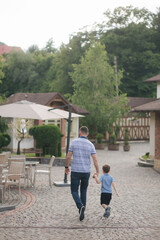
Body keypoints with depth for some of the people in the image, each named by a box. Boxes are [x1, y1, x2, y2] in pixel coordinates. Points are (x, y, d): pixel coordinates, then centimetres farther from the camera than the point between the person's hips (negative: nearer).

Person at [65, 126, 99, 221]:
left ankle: (80, 206, -20)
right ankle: (82, 213, 18)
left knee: (74, 191, 7)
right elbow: (95, 160, -7)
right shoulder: (90, 144, -2)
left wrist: (66, 167, 11)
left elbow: (68, 157, -5)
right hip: (86, 171, 2)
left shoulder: (74, 142, -6)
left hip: (75, 171, -2)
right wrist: (97, 172, 4)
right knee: (83, 191, 18)